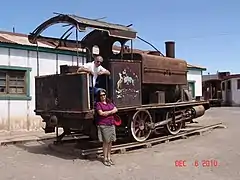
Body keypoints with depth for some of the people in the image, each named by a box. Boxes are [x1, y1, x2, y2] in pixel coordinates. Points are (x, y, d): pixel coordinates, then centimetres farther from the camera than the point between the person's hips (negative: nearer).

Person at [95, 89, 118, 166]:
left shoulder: (109, 102, 17)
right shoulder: (98, 103, -2)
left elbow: (115, 109, 9)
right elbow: (101, 113, -14)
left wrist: (107, 112, -7)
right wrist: (111, 112, -3)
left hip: (111, 124, 6)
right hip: (103, 125, -6)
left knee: (110, 141, 7)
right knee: (106, 142, -4)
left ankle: (109, 157, 17)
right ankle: (105, 159, 6)